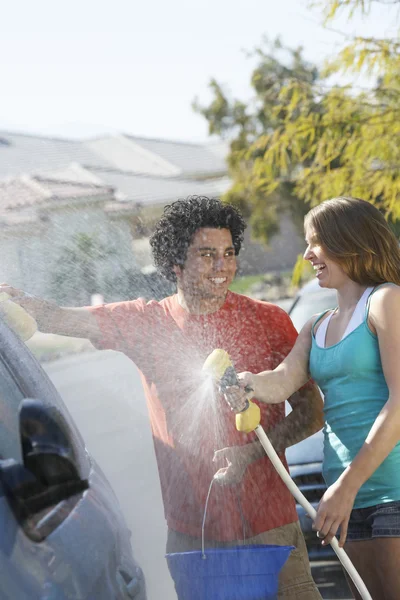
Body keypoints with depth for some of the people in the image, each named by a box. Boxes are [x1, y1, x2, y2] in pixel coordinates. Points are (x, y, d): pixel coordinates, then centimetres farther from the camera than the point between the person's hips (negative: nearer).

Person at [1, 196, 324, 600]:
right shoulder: (144, 322, 5)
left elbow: (312, 412, 2)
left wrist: (250, 453, -13)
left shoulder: (269, 321, 1)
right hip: (190, 531, 1)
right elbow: (59, 319, -4)